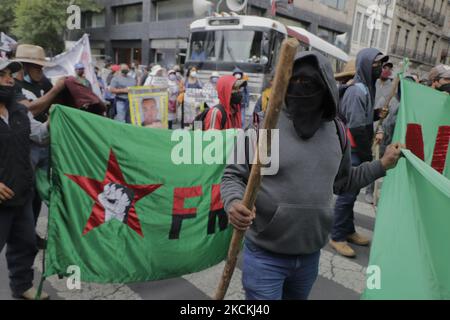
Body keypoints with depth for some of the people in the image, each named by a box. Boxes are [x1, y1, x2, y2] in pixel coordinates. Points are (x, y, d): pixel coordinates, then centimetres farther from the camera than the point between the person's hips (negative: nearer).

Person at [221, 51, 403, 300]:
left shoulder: (336, 131, 1)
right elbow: (233, 176, -10)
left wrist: (382, 165, 11)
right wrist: (233, 203, -29)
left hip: (311, 255, 5)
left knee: (298, 297, 28)